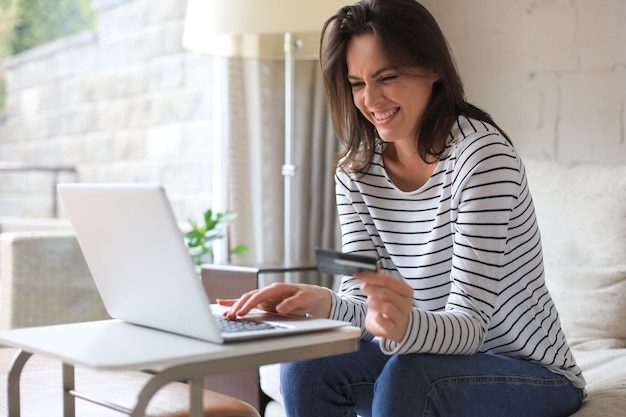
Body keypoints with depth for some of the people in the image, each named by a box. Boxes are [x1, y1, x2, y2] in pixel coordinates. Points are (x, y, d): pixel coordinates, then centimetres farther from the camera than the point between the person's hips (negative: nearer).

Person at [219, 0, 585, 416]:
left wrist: (406, 326, -49)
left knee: (408, 374, -33)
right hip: (427, 352, 5)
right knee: (305, 366, -17)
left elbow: (469, 327, -26)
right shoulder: (356, 171, -1)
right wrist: (323, 303, -32)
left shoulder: (481, 155, -21)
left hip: (532, 370, -5)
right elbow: (361, 299, -8)